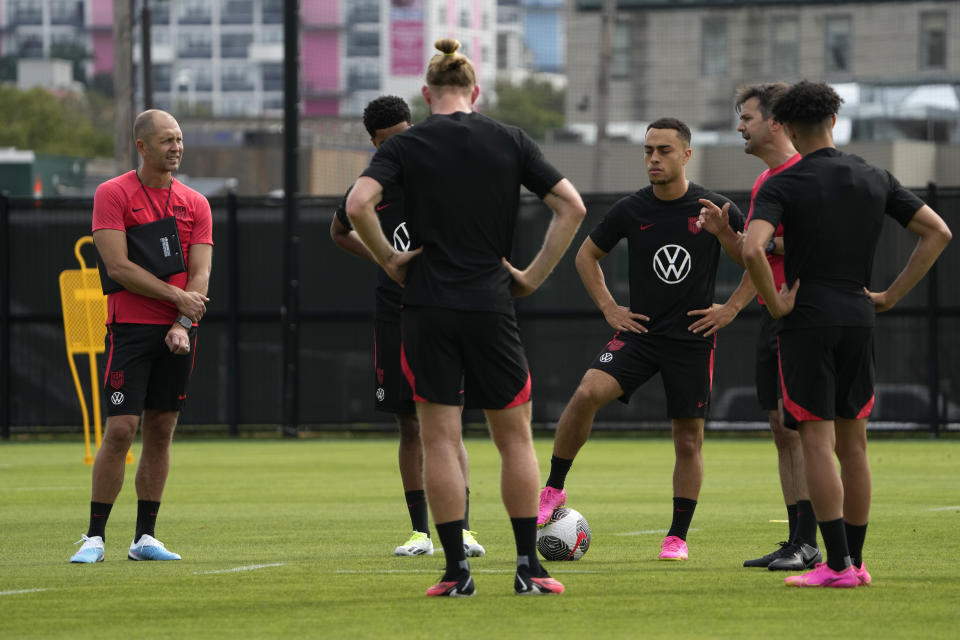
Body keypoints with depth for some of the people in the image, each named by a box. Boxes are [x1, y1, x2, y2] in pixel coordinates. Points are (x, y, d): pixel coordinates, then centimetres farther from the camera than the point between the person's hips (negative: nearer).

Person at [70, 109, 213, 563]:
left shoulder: (195, 203, 11)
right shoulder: (113, 194, -2)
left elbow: (199, 275, 5)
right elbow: (118, 266, -10)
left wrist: (182, 325, -11)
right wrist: (178, 297, -10)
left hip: (178, 334, 4)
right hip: (131, 327, -4)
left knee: (161, 431, 5)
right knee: (121, 429, -10)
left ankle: (145, 538, 10)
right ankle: (95, 537, -5)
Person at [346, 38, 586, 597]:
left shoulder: (406, 145, 0)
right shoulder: (511, 141, 3)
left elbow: (358, 204, -15)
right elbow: (572, 206, -2)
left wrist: (388, 258, -1)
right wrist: (535, 275, 4)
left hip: (428, 306, -1)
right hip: (492, 307, 1)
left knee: (441, 439, 3)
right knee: (515, 436, 10)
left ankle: (457, 570, 0)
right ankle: (529, 567, 7)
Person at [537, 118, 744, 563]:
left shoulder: (716, 209, -4)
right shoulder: (630, 210, 1)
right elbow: (587, 255, 16)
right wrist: (608, 307, 5)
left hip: (693, 341, -1)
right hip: (640, 332, 1)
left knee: (688, 439, 1)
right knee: (587, 393, -22)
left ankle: (678, 536, 14)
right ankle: (554, 489, -9)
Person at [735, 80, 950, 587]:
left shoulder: (783, 186, -8)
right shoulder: (875, 180, 8)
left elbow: (753, 248, -24)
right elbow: (937, 232, 9)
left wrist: (776, 303, -11)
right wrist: (892, 295, 9)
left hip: (807, 322, -5)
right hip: (859, 318, 5)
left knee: (818, 442, -5)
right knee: (853, 442, 12)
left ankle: (837, 564, -9)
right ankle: (855, 560, 15)